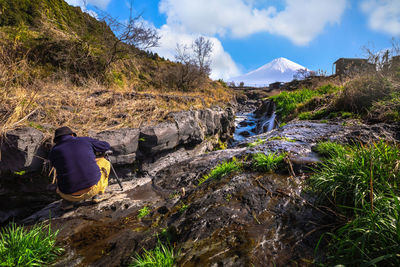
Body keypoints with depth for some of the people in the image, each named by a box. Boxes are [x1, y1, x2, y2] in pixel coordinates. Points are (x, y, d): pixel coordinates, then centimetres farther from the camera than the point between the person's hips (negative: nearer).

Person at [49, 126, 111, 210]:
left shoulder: (53, 153, 6)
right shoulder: (85, 140, 4)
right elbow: (106, 146, 18)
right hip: (93, 186, -2)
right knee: (104, 162, 26)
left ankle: (68, 200, 12)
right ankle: (97, 194, 14)